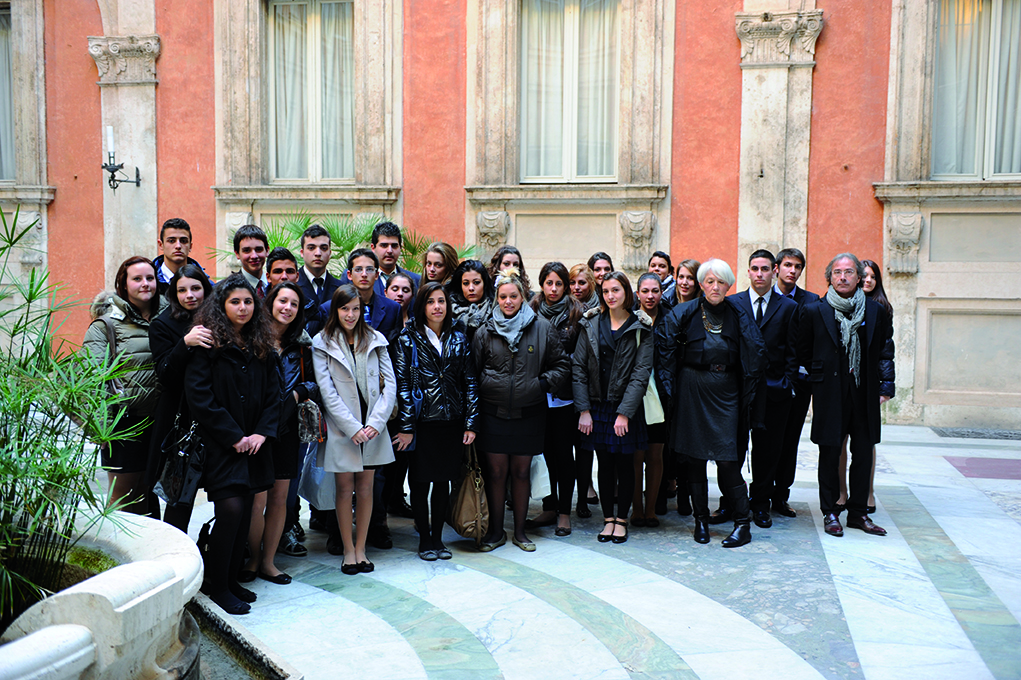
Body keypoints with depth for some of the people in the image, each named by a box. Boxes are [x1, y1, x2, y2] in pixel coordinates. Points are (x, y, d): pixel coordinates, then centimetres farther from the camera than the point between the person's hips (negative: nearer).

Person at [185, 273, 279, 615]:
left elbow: (273, 394, 11)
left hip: (254, 444, 6)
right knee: (231, 509, -13)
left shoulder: (261, 347, 12)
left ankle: (231, 579, 20)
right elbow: (199, 397, -12)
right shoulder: (207, 344, -6)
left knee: (245, 512, 7)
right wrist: (234, 437, -13)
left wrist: (262, 433, -4)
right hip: (220, 444, -5)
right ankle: (217, 585, 2)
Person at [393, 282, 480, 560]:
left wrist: (471, 423, 0)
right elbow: (402, 384, -5)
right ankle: (425, 538, 20)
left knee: (444, 481, 10)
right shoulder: (408, 339, -1)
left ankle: (438, 537, 23)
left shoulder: (458, 338, 8)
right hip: (421, 422, -2)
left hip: (451, 422, 3)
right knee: (420, 481, 5)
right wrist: (406, 427, -11)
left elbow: (470, 382, 6)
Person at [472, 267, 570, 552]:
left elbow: (561, 364, 7)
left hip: (529, 413, 0)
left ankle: (520, 531, 22)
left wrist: (544, 383, -5)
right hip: (494, 413, 0)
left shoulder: (542, 328, 1)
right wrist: (486, 387, 0)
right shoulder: (485, 332, 3)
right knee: (496, 471, 3)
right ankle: (496, 531, 18)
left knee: (521, 472, 8)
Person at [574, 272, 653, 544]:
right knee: (605, 464, 8)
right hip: (597, 406, 2)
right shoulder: (591, 325, 3)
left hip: (626, 407, -2)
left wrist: (625, 413, -14)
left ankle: (622, 519, 19)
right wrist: (583, 409, -7)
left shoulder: (641, 328, -3)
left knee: (625, 464, 5)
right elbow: (578, 367, 1)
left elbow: (641, 372, -8)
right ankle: (608, 518, 19)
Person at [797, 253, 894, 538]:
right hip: (830, 394, -2)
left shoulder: (876, 311, 6)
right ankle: (830, 512, 15)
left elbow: (885, 351, 12)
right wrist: (819, 378, 3)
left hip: (865, 394, 2)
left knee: (863, 453, 7)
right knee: (830, 453, 3)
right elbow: (803, 352, 6)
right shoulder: (813, 311, 0)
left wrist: (885, 386, 6)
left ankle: (858, 512, 20)